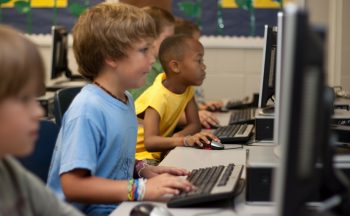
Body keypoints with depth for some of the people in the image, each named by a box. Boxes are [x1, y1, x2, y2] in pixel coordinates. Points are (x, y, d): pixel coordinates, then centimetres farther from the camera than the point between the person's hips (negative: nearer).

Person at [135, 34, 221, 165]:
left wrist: (178, 137, -20)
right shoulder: (158, 97, -26)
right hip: (140, 156, -8)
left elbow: (194, 124, 2)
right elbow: (149, 142, -37)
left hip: (158, 153, 8)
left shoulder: (187, 88, -1)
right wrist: (185, 140, -51)